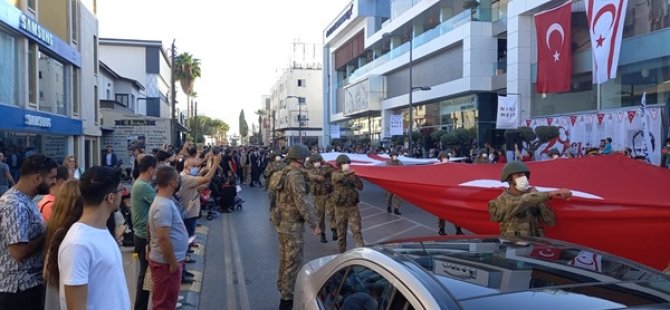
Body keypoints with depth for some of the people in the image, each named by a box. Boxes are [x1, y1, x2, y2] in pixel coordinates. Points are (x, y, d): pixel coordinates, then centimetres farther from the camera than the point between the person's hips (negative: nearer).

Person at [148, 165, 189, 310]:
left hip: (171, 261, 10)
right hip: (166, 262, -10)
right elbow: (163, 238, -27)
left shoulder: (165, 201, 8)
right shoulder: (163, 206, -24)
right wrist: (173, 263, -20)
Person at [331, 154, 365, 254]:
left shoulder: (352, 175, 3)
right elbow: (338, 177, -26)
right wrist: (347, 172, -42)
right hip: (340, 207, -1)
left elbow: (360, 187, -5)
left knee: (356, 230, -5)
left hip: (353, 206, 1)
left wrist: (355, 177, -20)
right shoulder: (336, 174, -3)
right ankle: (342, 252, 19)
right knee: (341, 232, 8)